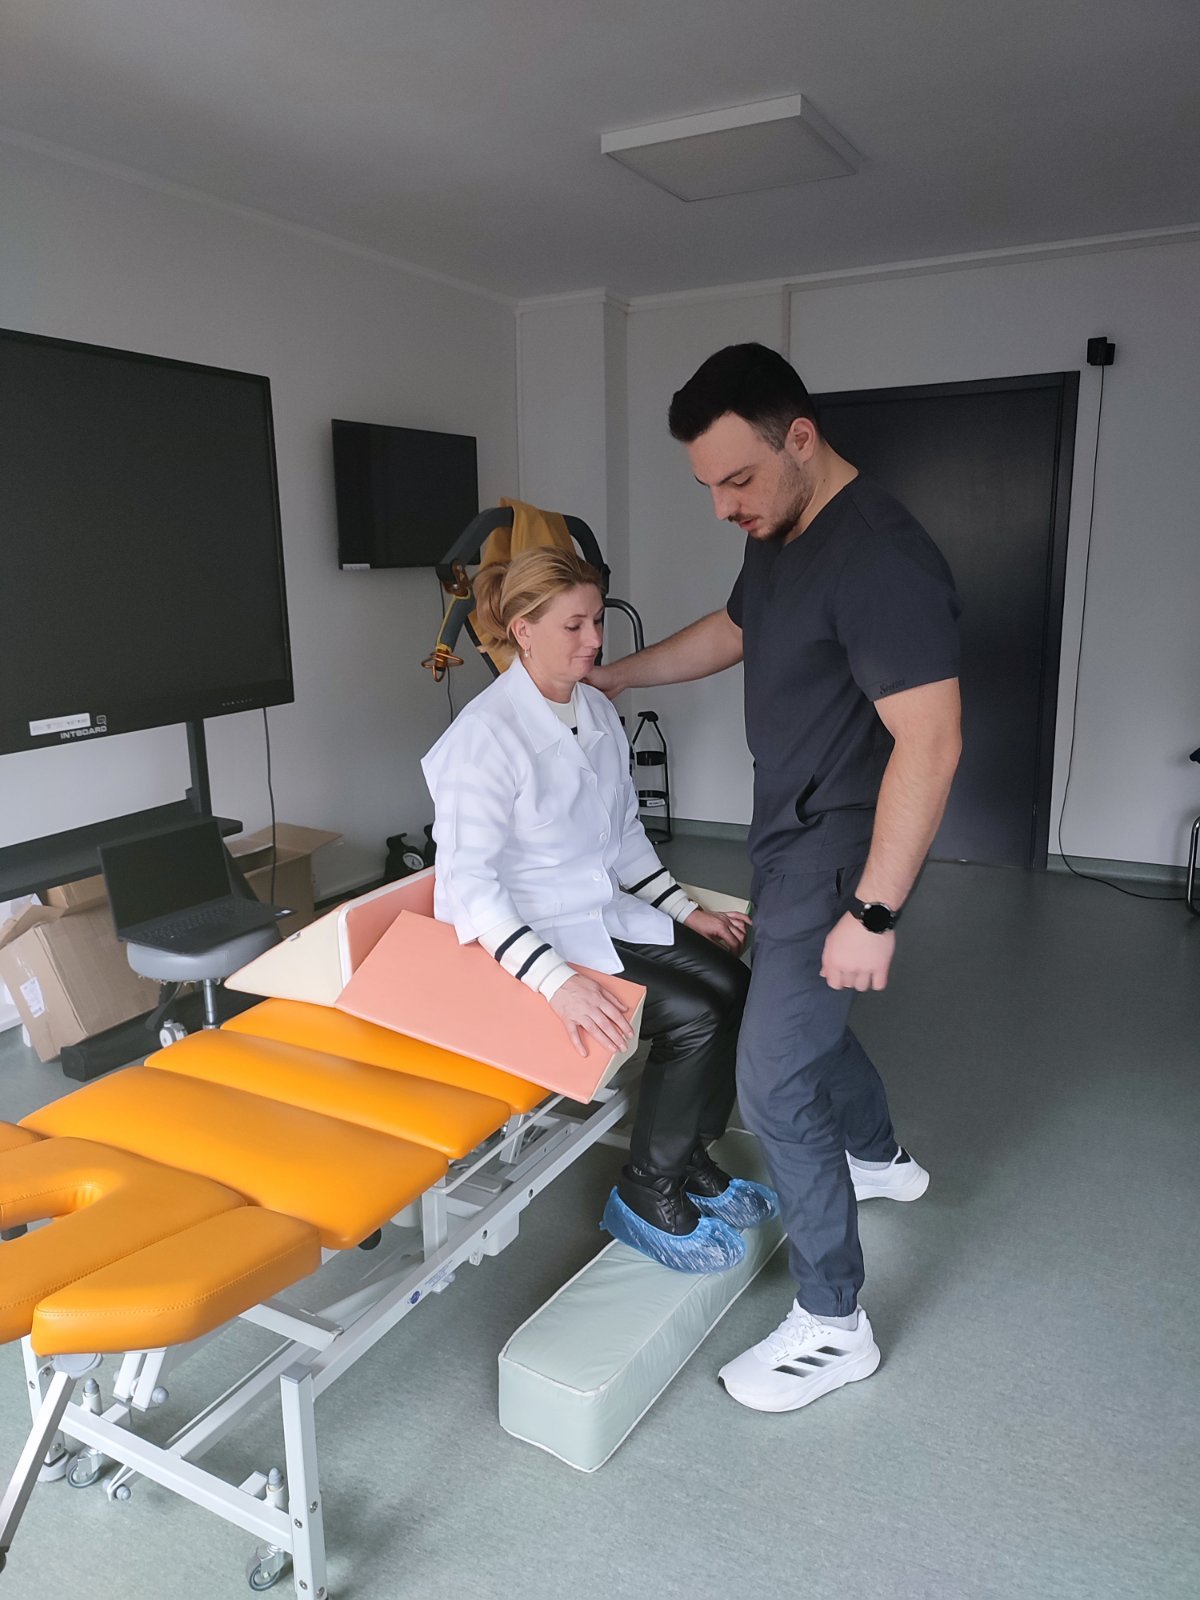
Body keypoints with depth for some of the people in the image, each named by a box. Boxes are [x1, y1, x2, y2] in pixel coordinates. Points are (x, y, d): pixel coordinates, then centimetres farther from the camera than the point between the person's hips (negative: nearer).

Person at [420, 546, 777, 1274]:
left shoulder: (598, 711, 4)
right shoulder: (486, 734, -20)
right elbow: (468, 883, -24)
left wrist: (688, 911, 6)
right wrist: (557, 981, -33)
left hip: (605, 914, 7)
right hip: (522, 937, -7)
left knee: (734, 985, -9)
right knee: (693, 1015, -19)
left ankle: (691, 1158, 13)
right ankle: (647, 1195, 4)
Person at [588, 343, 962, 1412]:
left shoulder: (880, 560, -25)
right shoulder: (779, 536, 5)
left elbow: (929, 743, -27)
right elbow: (732, 632, 24)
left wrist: (873, 913, -27)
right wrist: (614, 676, 26)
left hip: (840, 855, -10)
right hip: (792, 839, 10)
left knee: (776, 1084, -4)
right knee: (798, 1013, 27)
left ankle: (833, 1327, 15)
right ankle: (880, 1157, 54)